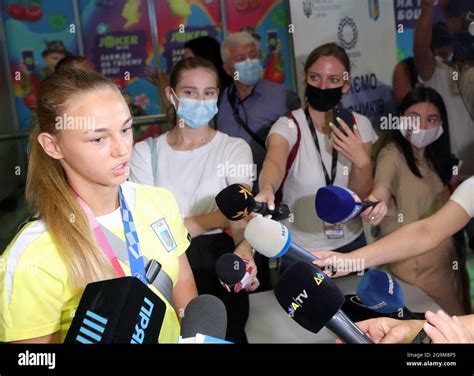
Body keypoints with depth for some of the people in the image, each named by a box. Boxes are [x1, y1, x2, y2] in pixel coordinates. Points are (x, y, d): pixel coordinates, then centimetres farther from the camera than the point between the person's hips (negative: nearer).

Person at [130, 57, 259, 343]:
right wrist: (215, 217, -17)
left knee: (225, 336, -17)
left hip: (218, 260, -1)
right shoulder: (146, 152, 5)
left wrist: (245, 250, -33)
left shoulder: (235, 148, 3)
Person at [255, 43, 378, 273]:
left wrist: (361, 161, -25)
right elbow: (274, 162, -38)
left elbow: (363, 198, -6)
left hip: (351, 244, 3)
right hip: (299, 251, -3)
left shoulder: (359, 125, -4)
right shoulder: (288, 127, -15)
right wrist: (267, 190, -59)